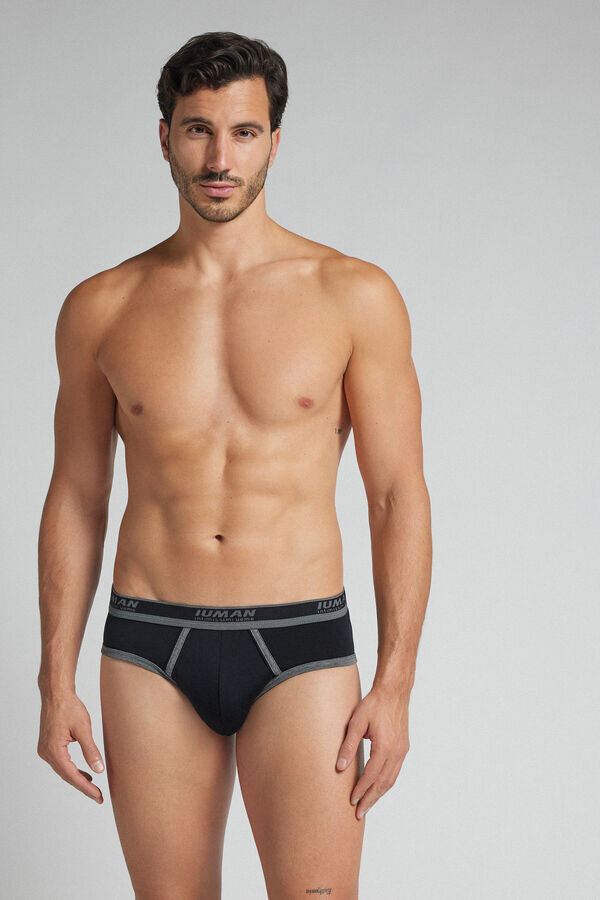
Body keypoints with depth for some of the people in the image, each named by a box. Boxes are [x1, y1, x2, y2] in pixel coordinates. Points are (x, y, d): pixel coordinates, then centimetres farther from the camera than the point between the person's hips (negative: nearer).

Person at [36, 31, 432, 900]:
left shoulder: (355, 295, -2)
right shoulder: (101, 308, 4)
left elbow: (399, 495, -2)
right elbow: (75, 501, 9)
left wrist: (394, 684, -8)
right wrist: (56, 683, 4)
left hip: (301, 647, -2)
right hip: (150, 650, 2)